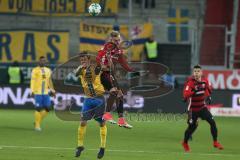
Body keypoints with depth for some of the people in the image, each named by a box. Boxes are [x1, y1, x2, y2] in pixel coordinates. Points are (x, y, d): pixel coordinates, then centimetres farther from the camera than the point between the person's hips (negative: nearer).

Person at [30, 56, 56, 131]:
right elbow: (32, 81, -8)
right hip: (38, 92, -5)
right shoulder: (35, 70, -4)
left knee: (47, 108, 2)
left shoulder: (48, 70, 13)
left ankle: (38, 121, 21)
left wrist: (52, 91, 19)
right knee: (38, 108, -5)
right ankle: (37, 125, 6)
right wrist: (32, 91, -15)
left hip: (46, 93, 5)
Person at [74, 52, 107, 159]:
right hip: (88, 99, 3)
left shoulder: (95, 68, -7)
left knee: (102, 123, 3)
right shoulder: (81, 70, -1)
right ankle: (80, 146, 6)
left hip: (99, 99, -3)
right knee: (83, 122, -6)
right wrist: (81, 67, -42)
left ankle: (102, 147, 14)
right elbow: (76, 73, -24)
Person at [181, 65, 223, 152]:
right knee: (192, 127, 2)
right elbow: (185, 95, -36)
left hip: (202, 107, 4)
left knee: (212, 122, -8)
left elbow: (208, 88, 20)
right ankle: (185, 143, 28)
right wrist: (195, 91, -47)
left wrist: (208, 96, 11)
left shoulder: (205, 80, -4)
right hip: (193, 108, -4)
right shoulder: (190, 82, -21)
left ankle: (215, 142, 5)